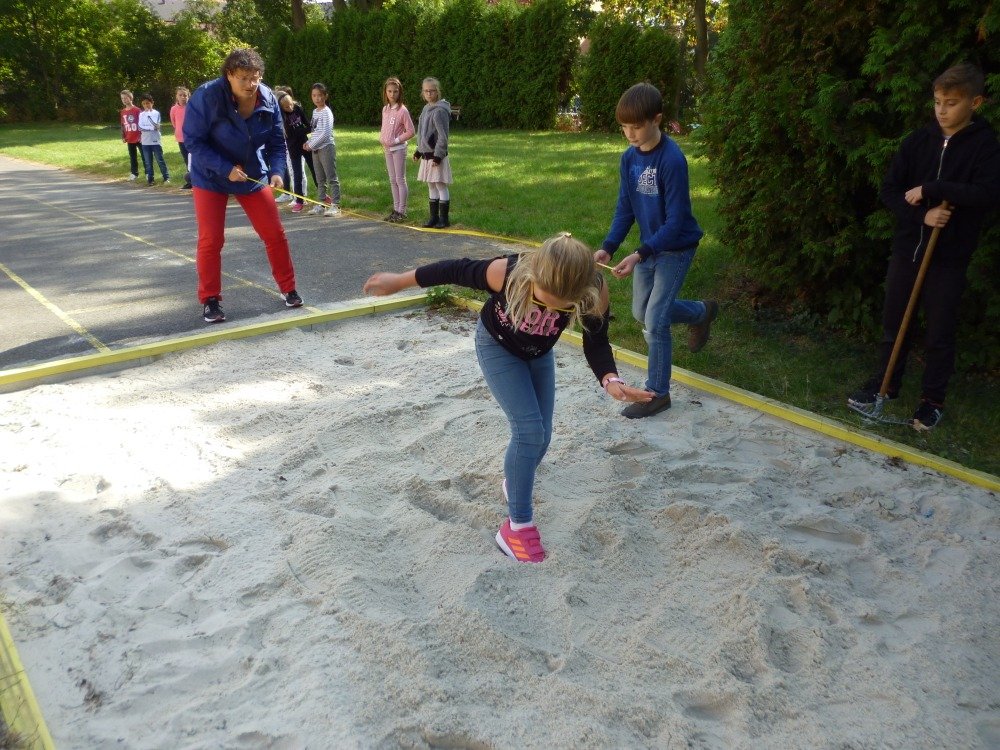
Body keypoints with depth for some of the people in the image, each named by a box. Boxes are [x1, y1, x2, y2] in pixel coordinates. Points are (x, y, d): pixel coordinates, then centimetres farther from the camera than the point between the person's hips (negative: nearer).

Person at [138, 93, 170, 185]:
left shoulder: (156, 113, 0)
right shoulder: (141, 114, 8)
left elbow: (156, 126, -13)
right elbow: (140, 127, -1)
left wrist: (147, 122, -18)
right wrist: (151, 127, -11)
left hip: (155, 141, -3)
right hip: (145, 142, 3)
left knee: (160, 160, -1)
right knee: (148, 162, 6)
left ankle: (166, 178, 4)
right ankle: (150, 179, 11)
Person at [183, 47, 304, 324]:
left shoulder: (268, 99, -11)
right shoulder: (207, 96, -22)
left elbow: (277, 142, -3)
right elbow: (193, 141, -18)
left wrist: (276, 171, -21)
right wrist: (225, 169, -28)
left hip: (253, 176, 3)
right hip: (211, 177, -3)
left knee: (275, 234, 3)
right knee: (211, 240, -4)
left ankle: (287, 289, 20)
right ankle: (210, 300, 10)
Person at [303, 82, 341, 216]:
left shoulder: (326, 113, -10)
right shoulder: (315, 111, 14)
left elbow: (325, 133, -18)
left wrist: (311, 145, -13)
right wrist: (309, 142, 4)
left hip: (326, 147, -8)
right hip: (316, 149, 8)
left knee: (331, 178, -6)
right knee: (320, 179, 11)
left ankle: (335, 205, -5)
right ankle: (321, 203, 17)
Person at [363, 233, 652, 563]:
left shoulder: (594, 292, -34)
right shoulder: (508, 272, -40)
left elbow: (596, 343, -19)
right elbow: (456, 271, -24)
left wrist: (610, 380, -39)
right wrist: (399, 281, -13)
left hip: (539, 353, 4)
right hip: (497, 346, -4)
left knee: (540, 435, 6)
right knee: (529, 429, -17)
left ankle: (514, 482, 39)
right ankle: (517, 525, -5)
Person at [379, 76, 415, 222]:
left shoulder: (402, 110, -11)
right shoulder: (385, 109, 9)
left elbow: (410, 131, -12)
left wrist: (396, 140, -15)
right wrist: (381, 139, 2)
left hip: (398, 148, -7)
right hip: (387, 149, 7)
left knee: (400, 180, -3)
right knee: (392, 180, 11)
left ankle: (402, 211, 1)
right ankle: (396, 209, 18)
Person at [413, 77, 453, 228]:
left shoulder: (440, 111, -15)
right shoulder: (426, 108, 13)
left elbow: (443, 136, -19)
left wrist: (438, 155, -20)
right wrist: (418, 150, 21)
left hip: (437, 155, -9)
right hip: (427, 155, 9)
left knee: (441, 186, -2)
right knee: (431, 186, 12)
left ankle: (444, 219, 5)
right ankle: (434, 217, 20)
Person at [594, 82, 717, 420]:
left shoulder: (672, 160, -25)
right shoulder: (629, 157, -3)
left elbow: (675, 221, -25)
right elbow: (625, 209, 0)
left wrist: (639, 255, -34)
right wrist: (608, 248, -14)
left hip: (676, 248, -8)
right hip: (649, 245, 8)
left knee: (655, 322, -10)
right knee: (642, 312, 18)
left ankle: (657, 393, 7)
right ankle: (702, 312, 43)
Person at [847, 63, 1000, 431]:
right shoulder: (917, 141, 3)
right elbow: (889, 190, 1)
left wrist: (930, 189, -22)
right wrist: (922, 214, -15)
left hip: (949, 256, -3)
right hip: (907, 248, 3)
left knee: (940, 332, 5)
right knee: (893, 322, 12)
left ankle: (933, 400, 18)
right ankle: (885, 383, 28)